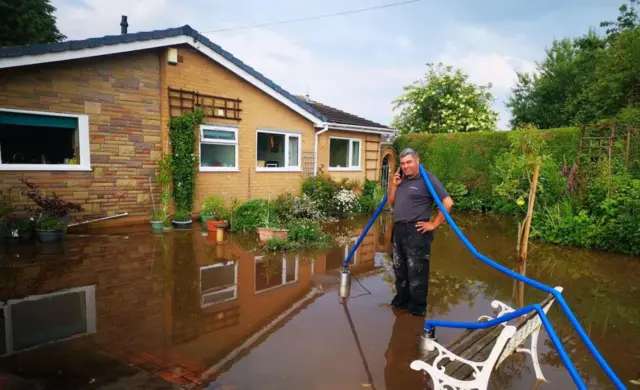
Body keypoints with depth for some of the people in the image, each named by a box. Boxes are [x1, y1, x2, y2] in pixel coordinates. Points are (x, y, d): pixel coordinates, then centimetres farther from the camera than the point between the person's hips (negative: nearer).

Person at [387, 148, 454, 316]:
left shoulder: (427, 178, -11)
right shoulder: (401, 179, 12)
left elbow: (448, 202, -16)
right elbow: (391, 202, 16)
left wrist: (434, 224, -13)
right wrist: (393, 185, 2)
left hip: (416, 232, -8)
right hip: (398, 230, 8)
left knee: (416, 272, -1)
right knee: (399, 269, 18)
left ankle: (418, 308, 13)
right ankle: (401, 300, 34)